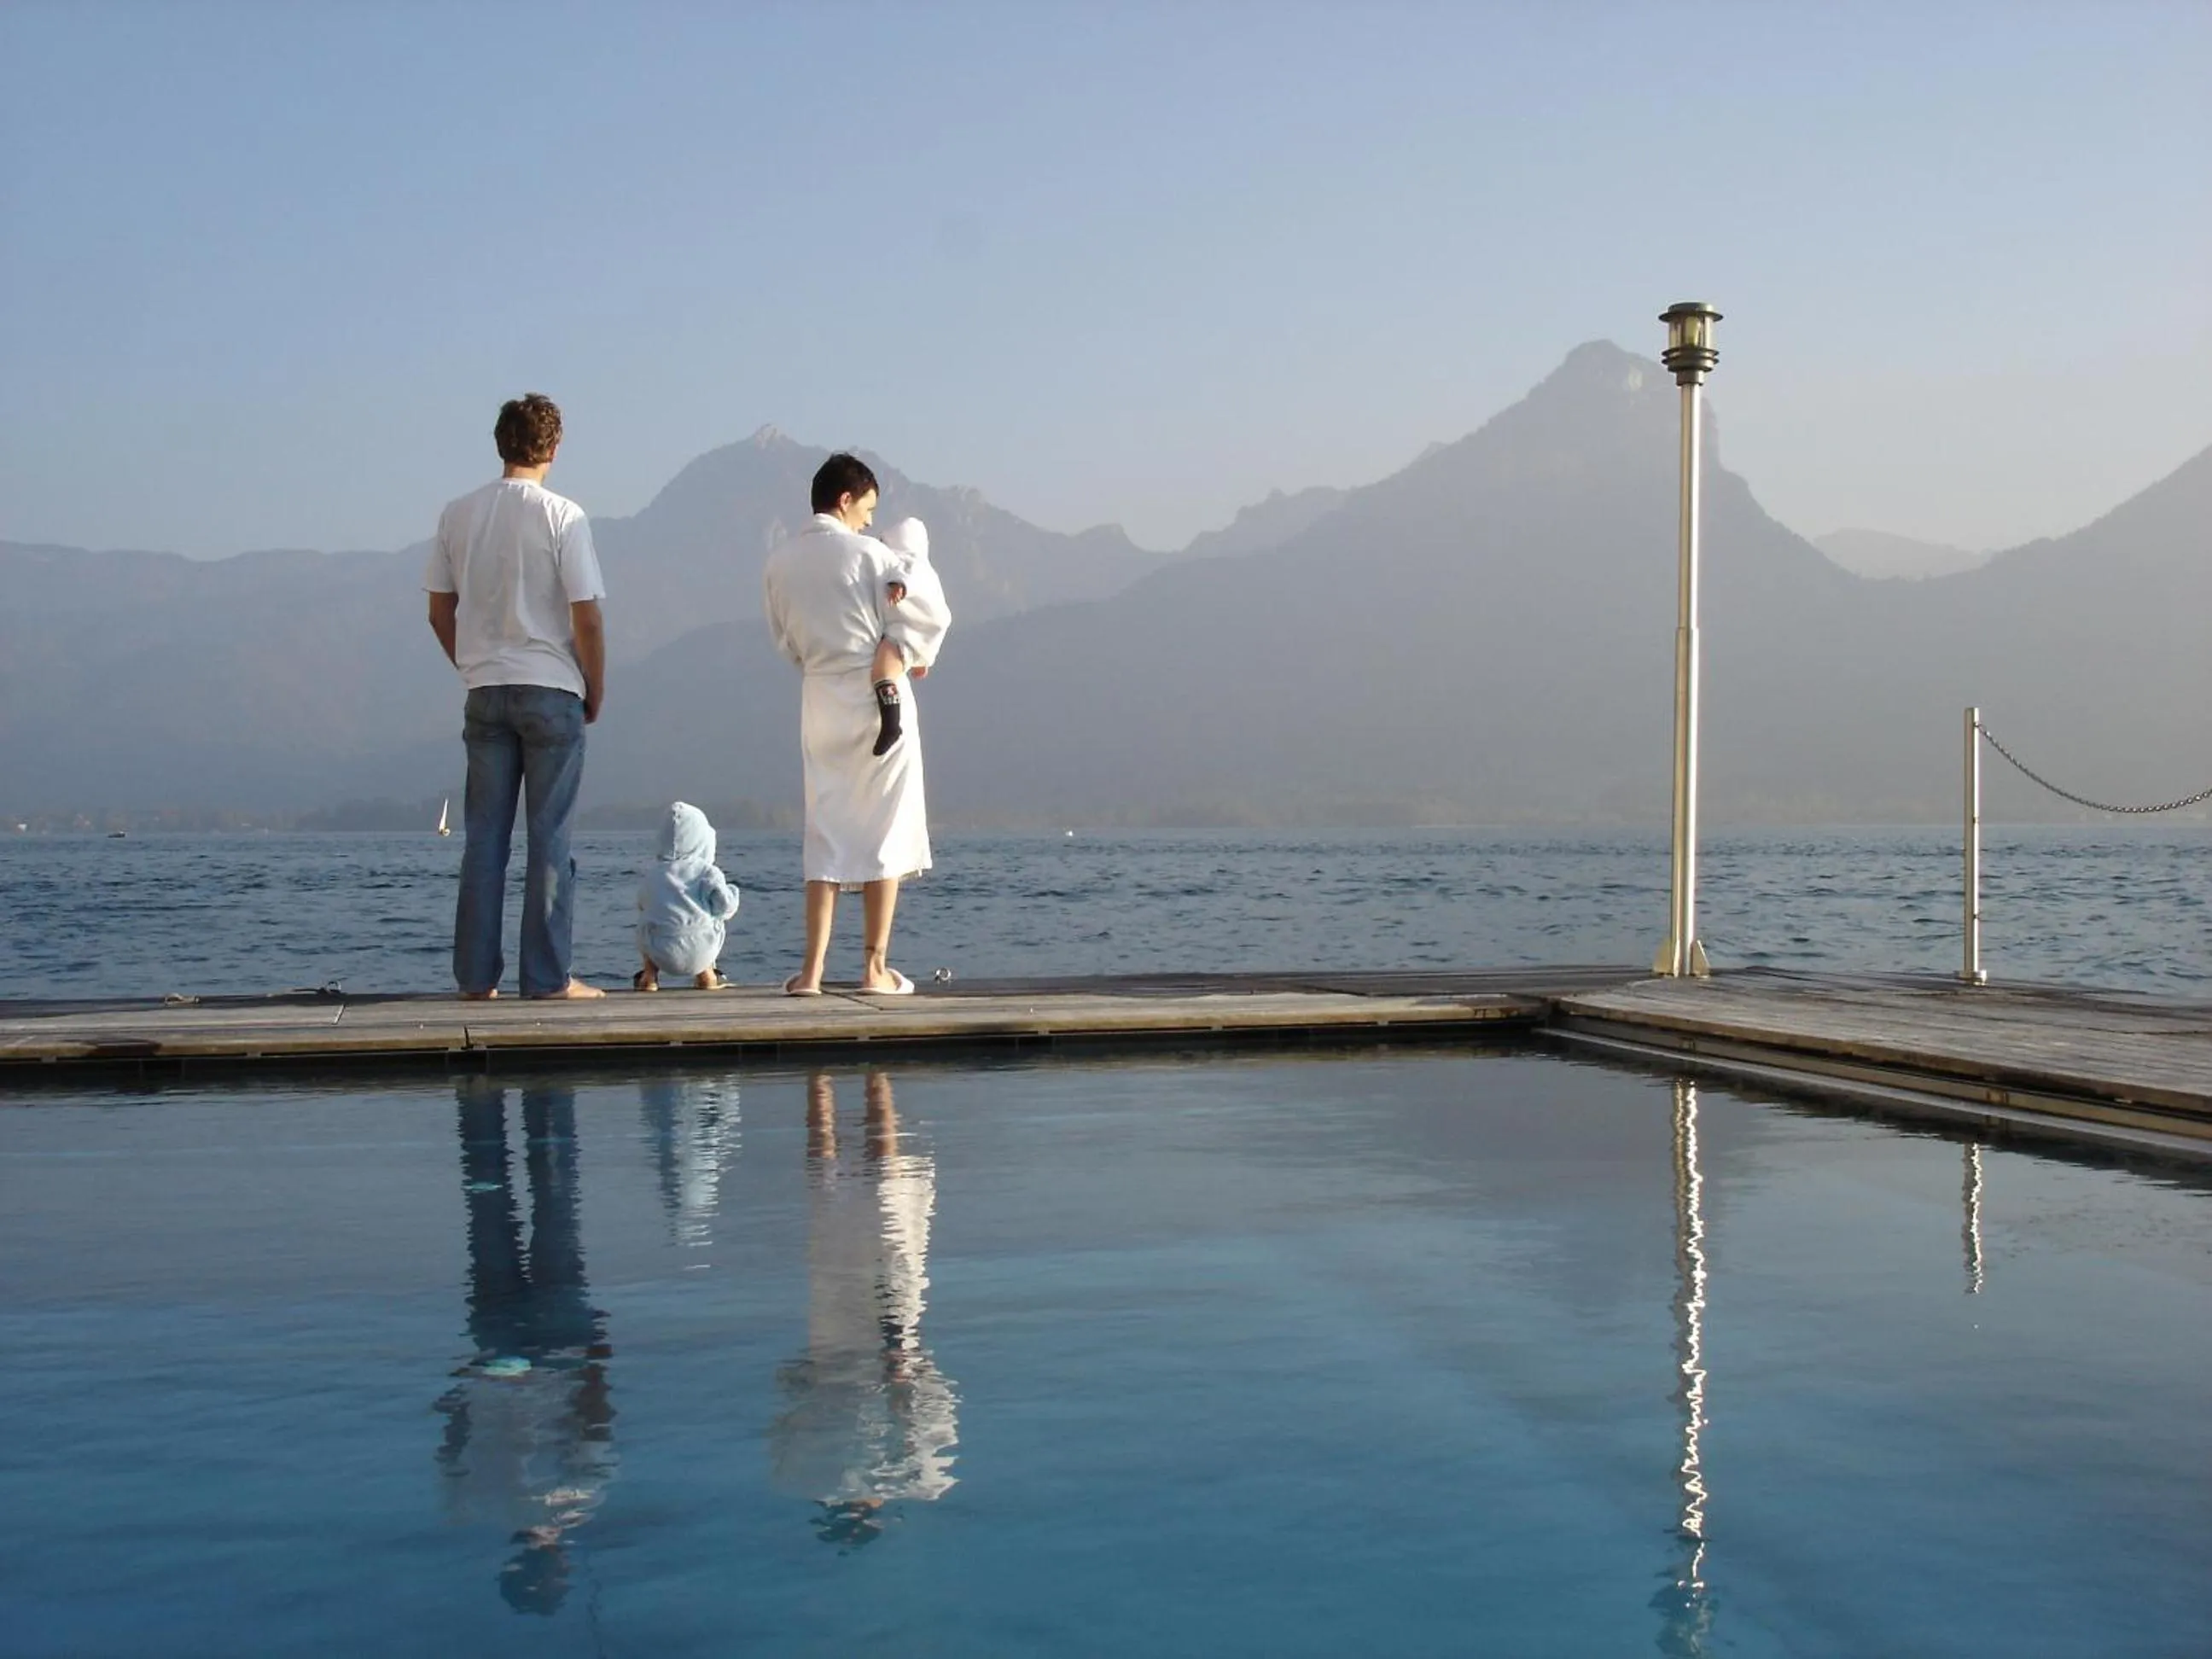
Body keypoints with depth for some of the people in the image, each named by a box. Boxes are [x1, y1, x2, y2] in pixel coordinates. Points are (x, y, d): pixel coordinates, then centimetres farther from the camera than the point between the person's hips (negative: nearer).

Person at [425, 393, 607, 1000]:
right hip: (551, 689, -4)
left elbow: (440, 612, 8)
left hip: (485, 692, 4)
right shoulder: (562, 516, -9)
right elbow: (587, 618, -10)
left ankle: (477, 976, 9)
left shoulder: (458, 515, 4)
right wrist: (596, 691, 2)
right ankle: (548, 977, 2)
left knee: (484, 837, 8)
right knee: (550, 837, 1)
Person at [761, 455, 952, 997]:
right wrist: (901, 653, 6)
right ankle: (875, 967, 5)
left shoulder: (779, 563, 4)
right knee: (885, 831, 5)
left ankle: (812, 969, 2)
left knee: (825, 831, 9)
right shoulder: (867, 553, -9)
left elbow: (786, 640, 10)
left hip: (819, 701, 4)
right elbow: (929, 614, -10)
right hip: (877, 695, -4)